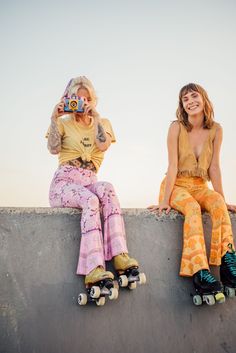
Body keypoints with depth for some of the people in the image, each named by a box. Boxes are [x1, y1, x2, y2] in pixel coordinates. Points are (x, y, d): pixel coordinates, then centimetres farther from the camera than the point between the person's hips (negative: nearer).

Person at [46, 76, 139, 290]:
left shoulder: (103, 123, 19)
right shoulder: (64, 123, 14)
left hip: (89, 182, 2)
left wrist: (95, 116, -8)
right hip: (64, 182, -2)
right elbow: (53, 149, -6)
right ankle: (94, 268, -47)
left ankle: (120, 255, -43)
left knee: (107, 189, -35)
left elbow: (103, 145, -5)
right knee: (91, 200, -36)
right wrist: (55, 118, -8)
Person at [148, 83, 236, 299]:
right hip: (177, 184, -3)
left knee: (218, 204, -31)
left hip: (200, 187, 3)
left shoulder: (216, 130, 1)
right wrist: (165, 200, -16)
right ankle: (199, 273, -43)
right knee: (193, 208, -35)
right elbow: (173, 165, -11)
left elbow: (214, 167, 2)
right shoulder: (177, 127, -7)